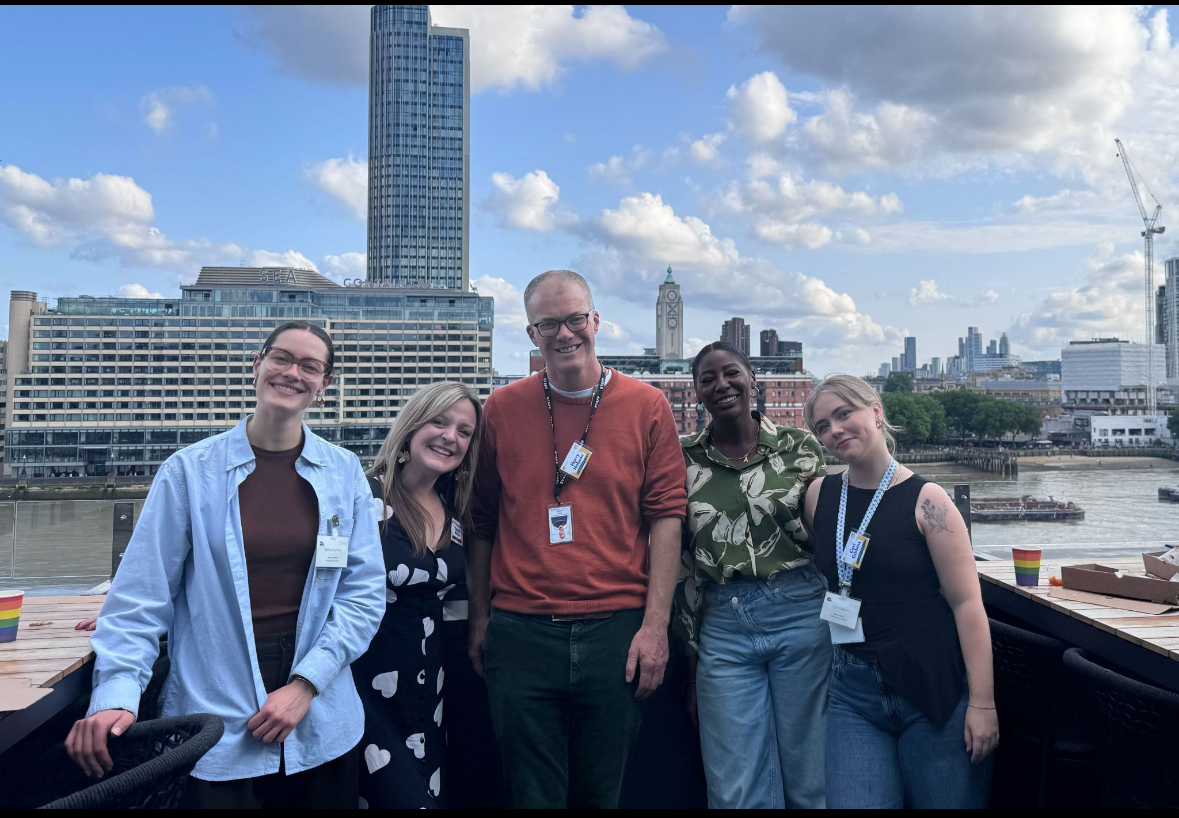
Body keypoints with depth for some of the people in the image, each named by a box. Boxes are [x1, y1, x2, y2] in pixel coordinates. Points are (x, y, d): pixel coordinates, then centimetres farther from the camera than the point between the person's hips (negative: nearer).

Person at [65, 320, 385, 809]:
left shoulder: (345, 474, 0)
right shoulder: (189, 471, -4)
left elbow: (364, 594, -1)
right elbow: (141, 596, -3)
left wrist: (305, 685, -10)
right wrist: (116, 696, -15)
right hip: (214, 730, -2)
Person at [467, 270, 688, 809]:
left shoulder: (646, 406, 1)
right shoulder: (502, 409, 3)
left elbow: (666, 516, -2)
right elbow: (482, 521, 8)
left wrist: (655, 625, -6)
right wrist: (479, 617, 7)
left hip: (616, 632, 0)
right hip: (520, 632, 0)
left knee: (602, 792, 15)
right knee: (532, 795, 11)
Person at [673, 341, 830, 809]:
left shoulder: (801, 448, 1)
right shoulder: (684, 459, 3)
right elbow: (679, 558, 9)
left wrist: (786, 508, -12)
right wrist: (689, 644, 10)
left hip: (800, 614, 0)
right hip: (723, 626, 1)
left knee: (809, 779, 10)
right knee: (736, 792, 6)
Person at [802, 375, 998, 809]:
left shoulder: (925, 500, -7)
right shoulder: (819, 494, 4)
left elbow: (966, 602, -9)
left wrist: (982, 702, -12)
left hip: (933, 688, -3)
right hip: (852, 691, 3)